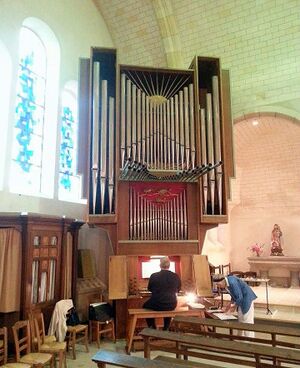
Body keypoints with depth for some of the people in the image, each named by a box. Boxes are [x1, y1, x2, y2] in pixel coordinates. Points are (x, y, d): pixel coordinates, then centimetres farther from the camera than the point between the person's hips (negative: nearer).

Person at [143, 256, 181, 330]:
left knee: (145, 306, 29)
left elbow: (150, 289, 6)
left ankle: (153, 329, 27)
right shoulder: (175, 276, -6)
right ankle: (166, 329, 34)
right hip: (171, 306, 2)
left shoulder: (154, 276, -12)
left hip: (157, 305, -2)